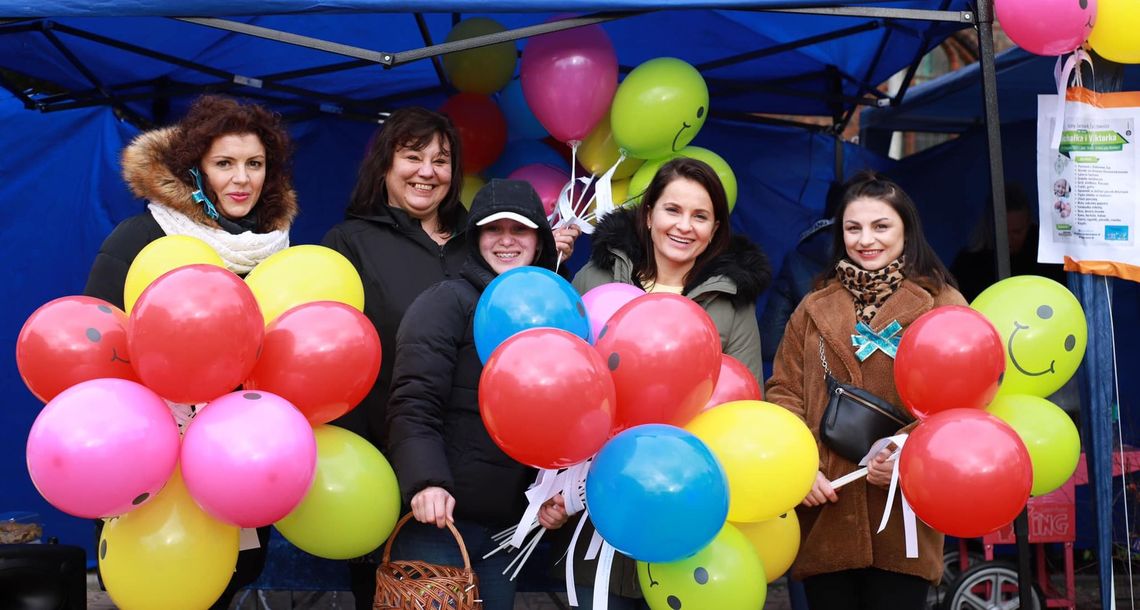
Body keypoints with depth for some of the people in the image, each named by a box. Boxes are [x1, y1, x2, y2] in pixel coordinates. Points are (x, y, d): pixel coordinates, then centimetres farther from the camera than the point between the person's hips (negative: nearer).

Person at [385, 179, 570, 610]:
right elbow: (413, 405, -15)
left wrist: (560, 492, 8)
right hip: (439, 513, -6)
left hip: (510, 523, 6)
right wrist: (425, 480, -28)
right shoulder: (448, 301, -5)